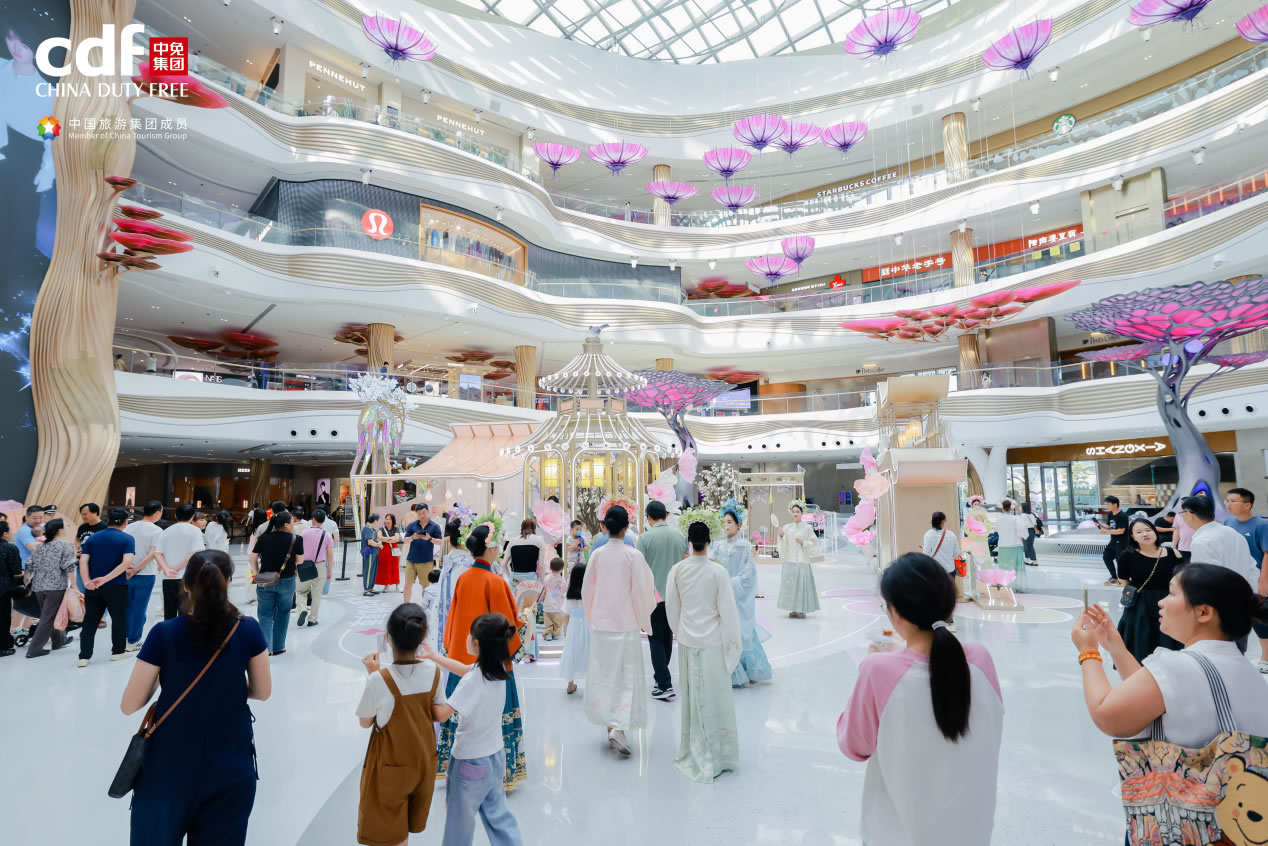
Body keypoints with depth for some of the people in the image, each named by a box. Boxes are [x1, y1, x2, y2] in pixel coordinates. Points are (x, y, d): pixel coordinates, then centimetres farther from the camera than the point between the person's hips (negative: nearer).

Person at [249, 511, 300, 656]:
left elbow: (252, 559, 0)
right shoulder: (295, 539, -9)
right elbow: (299, 561, -2)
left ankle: (266, 647, 0)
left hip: (265, 582, 1)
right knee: (282, 614, 15)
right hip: (287, 582, -1)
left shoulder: (264, 538, -5)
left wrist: (257, 573, 13)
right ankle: (278, 647, 22)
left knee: (265, 615, 10)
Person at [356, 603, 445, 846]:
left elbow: (365, 722, -10)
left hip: (391, 767, -4)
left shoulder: (380, 679, -28)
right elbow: (439, 715, -3)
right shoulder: (434, 671, -15)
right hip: (424, 761, 4)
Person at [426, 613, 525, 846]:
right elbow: (464, 669, 10)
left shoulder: (471, 682, -29)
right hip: (495, 754, 7)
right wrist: (433, 656, 9)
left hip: (471, 759, -7)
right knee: (497, 811, 22)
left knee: (460, 817, 17)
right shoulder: (499, 668, -7)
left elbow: (442, 715, -23)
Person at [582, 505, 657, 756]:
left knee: (603, 674, 15)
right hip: (626, 623, -3)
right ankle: (618, 728, -6)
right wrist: (644, 621, 4)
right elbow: (641, 591, -10)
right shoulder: (633, 555, -13)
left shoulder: (597, 554, -4)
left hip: (601, 623, 3)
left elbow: (587, 589, 4)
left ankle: (610, 726, 25)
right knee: (627, 676, 5)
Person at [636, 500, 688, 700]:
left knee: (656, 639, 4)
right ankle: (661, 675, 32)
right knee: (667, 637, 18)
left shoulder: (645, 537, -12)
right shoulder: (680, 535, 1)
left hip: (653, 595, -5)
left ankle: (665, 685, 1)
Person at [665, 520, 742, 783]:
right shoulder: (718, 571, -15)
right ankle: (717, 754, 24)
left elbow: (671, 607, 2)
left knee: (692, 696, 15)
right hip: (713, 642, -2)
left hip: (687, 641, 2)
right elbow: (727, 610, -12)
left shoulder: (678, 570, -7)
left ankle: (694, 751, 28)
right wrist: (733, 643, -1)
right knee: (715, 696, 11)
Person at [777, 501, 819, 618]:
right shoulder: (787, 527, 7)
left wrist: (803, 543, -11)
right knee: (789, 584, 3)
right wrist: (781, 536, -7)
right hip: (789, 560, 3)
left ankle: (802, 610, 6)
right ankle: (793, 609, 12)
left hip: (802, 560, -3)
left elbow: (816, 543, 2)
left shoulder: (807, 528, 0)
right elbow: (783, 545, 11)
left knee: (802, 583, -4)